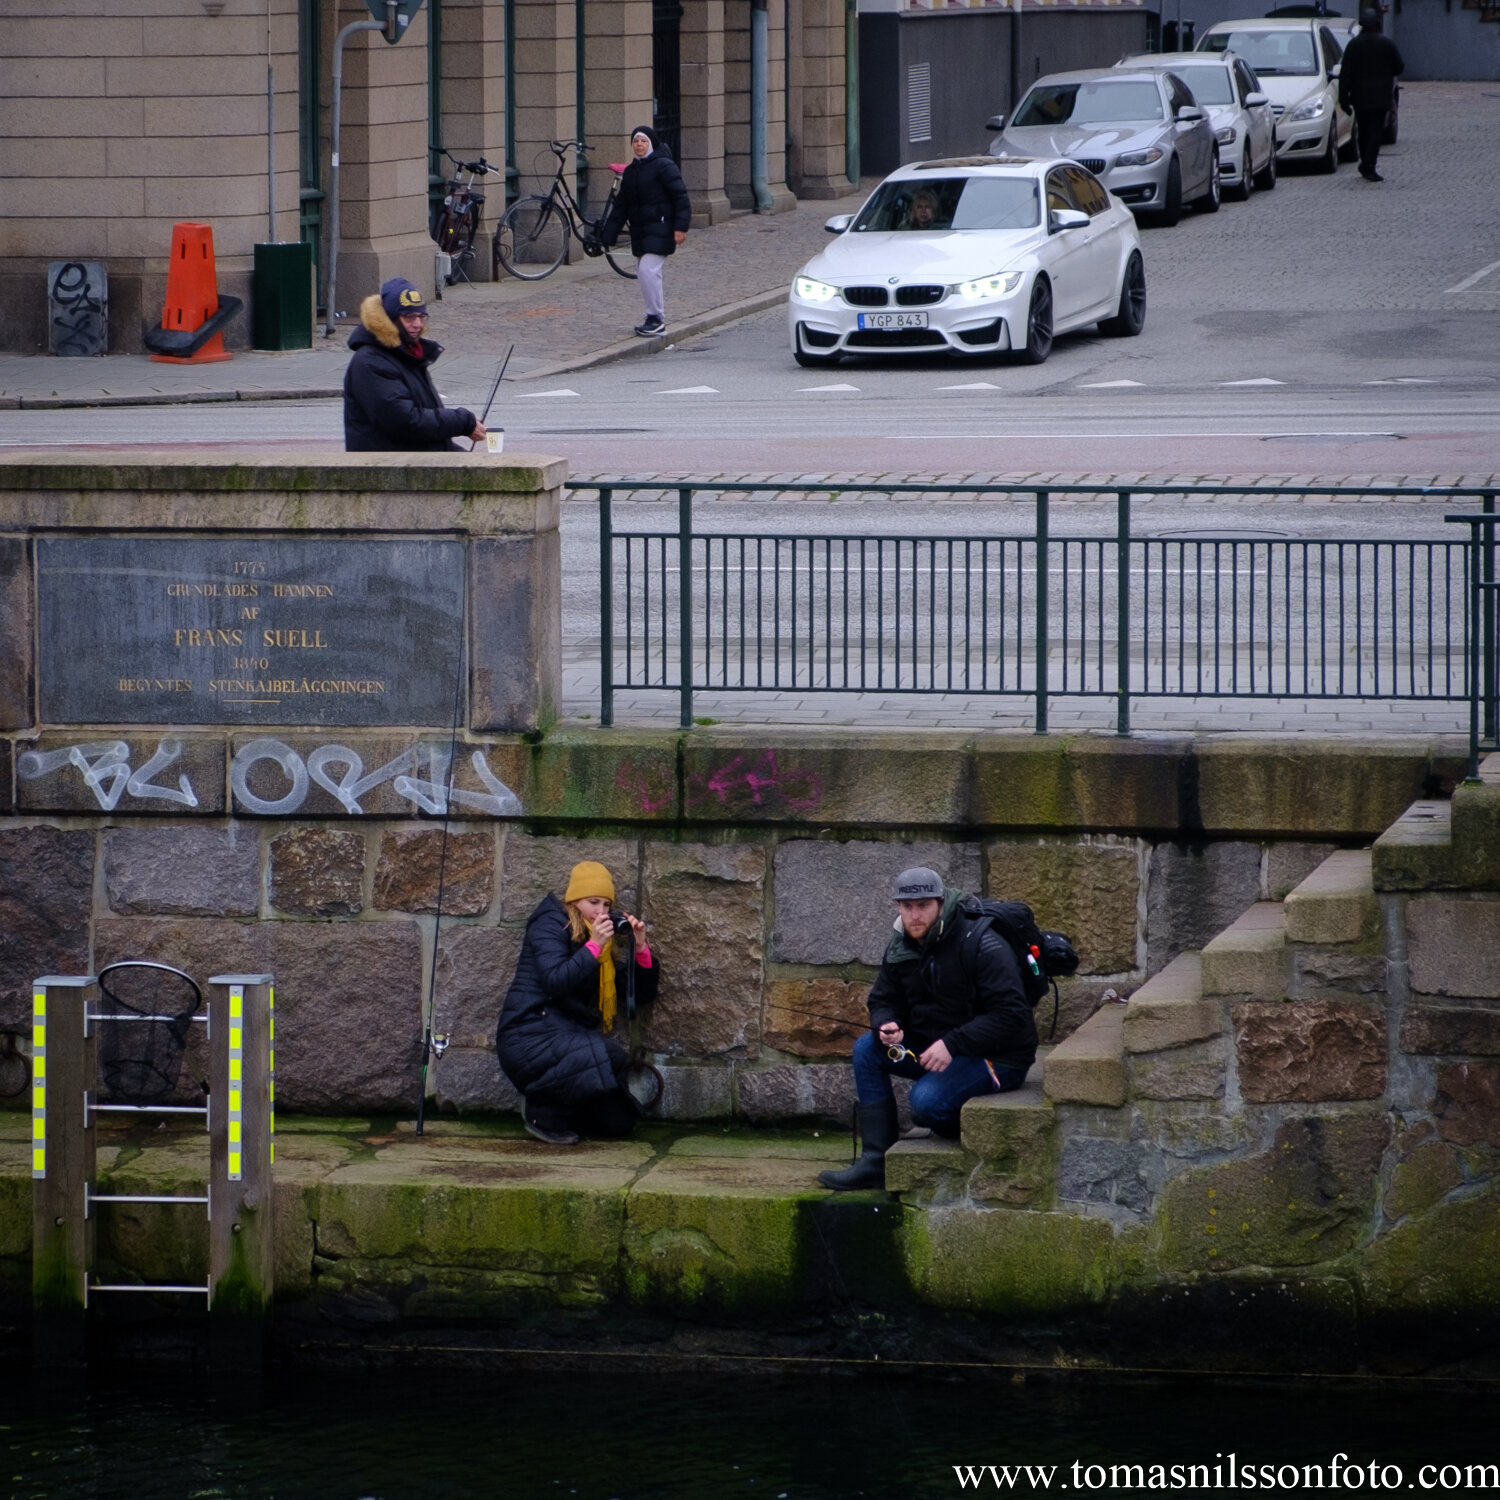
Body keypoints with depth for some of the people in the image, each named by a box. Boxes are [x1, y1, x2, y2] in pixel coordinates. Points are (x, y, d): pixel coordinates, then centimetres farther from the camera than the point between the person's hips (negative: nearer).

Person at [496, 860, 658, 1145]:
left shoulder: (602, 941, 18)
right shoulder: (550, 924, -4)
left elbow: (642, 993, 16)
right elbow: (555, 981, -20)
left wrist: (640, 948, 1)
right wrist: (594, 946, -21)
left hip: (568, 1034, 8)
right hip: (531, 1035, -8)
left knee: (618, 1121, -2)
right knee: (610, 1057, -33)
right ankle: (543, 1115, -15)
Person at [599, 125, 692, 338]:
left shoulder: (663, 166, -9)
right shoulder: (630, 172, 15)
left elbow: (680, 196, -13)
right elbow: (620, 206, 17)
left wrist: (681, 226, -20)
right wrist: (608, 236, 12)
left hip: (660, 228, -8)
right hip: (640, 231, 8)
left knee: (648, 269, -18)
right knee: (643, 272, 9)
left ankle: (656, 318, -10)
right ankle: (656, 320, 18)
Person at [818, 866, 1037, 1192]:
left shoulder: (981, 945, -20)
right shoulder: (901, 948, 4)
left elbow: (1010, 1013, -24)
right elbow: (883, 1000, 12)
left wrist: (952, 1044, -31)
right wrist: (886, 1026, -15)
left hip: (997, 1057, -8)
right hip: (932, 1044, 8)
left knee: (926, 1099, -30)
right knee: (866, 1049, -7)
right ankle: (876, 1161, -9)